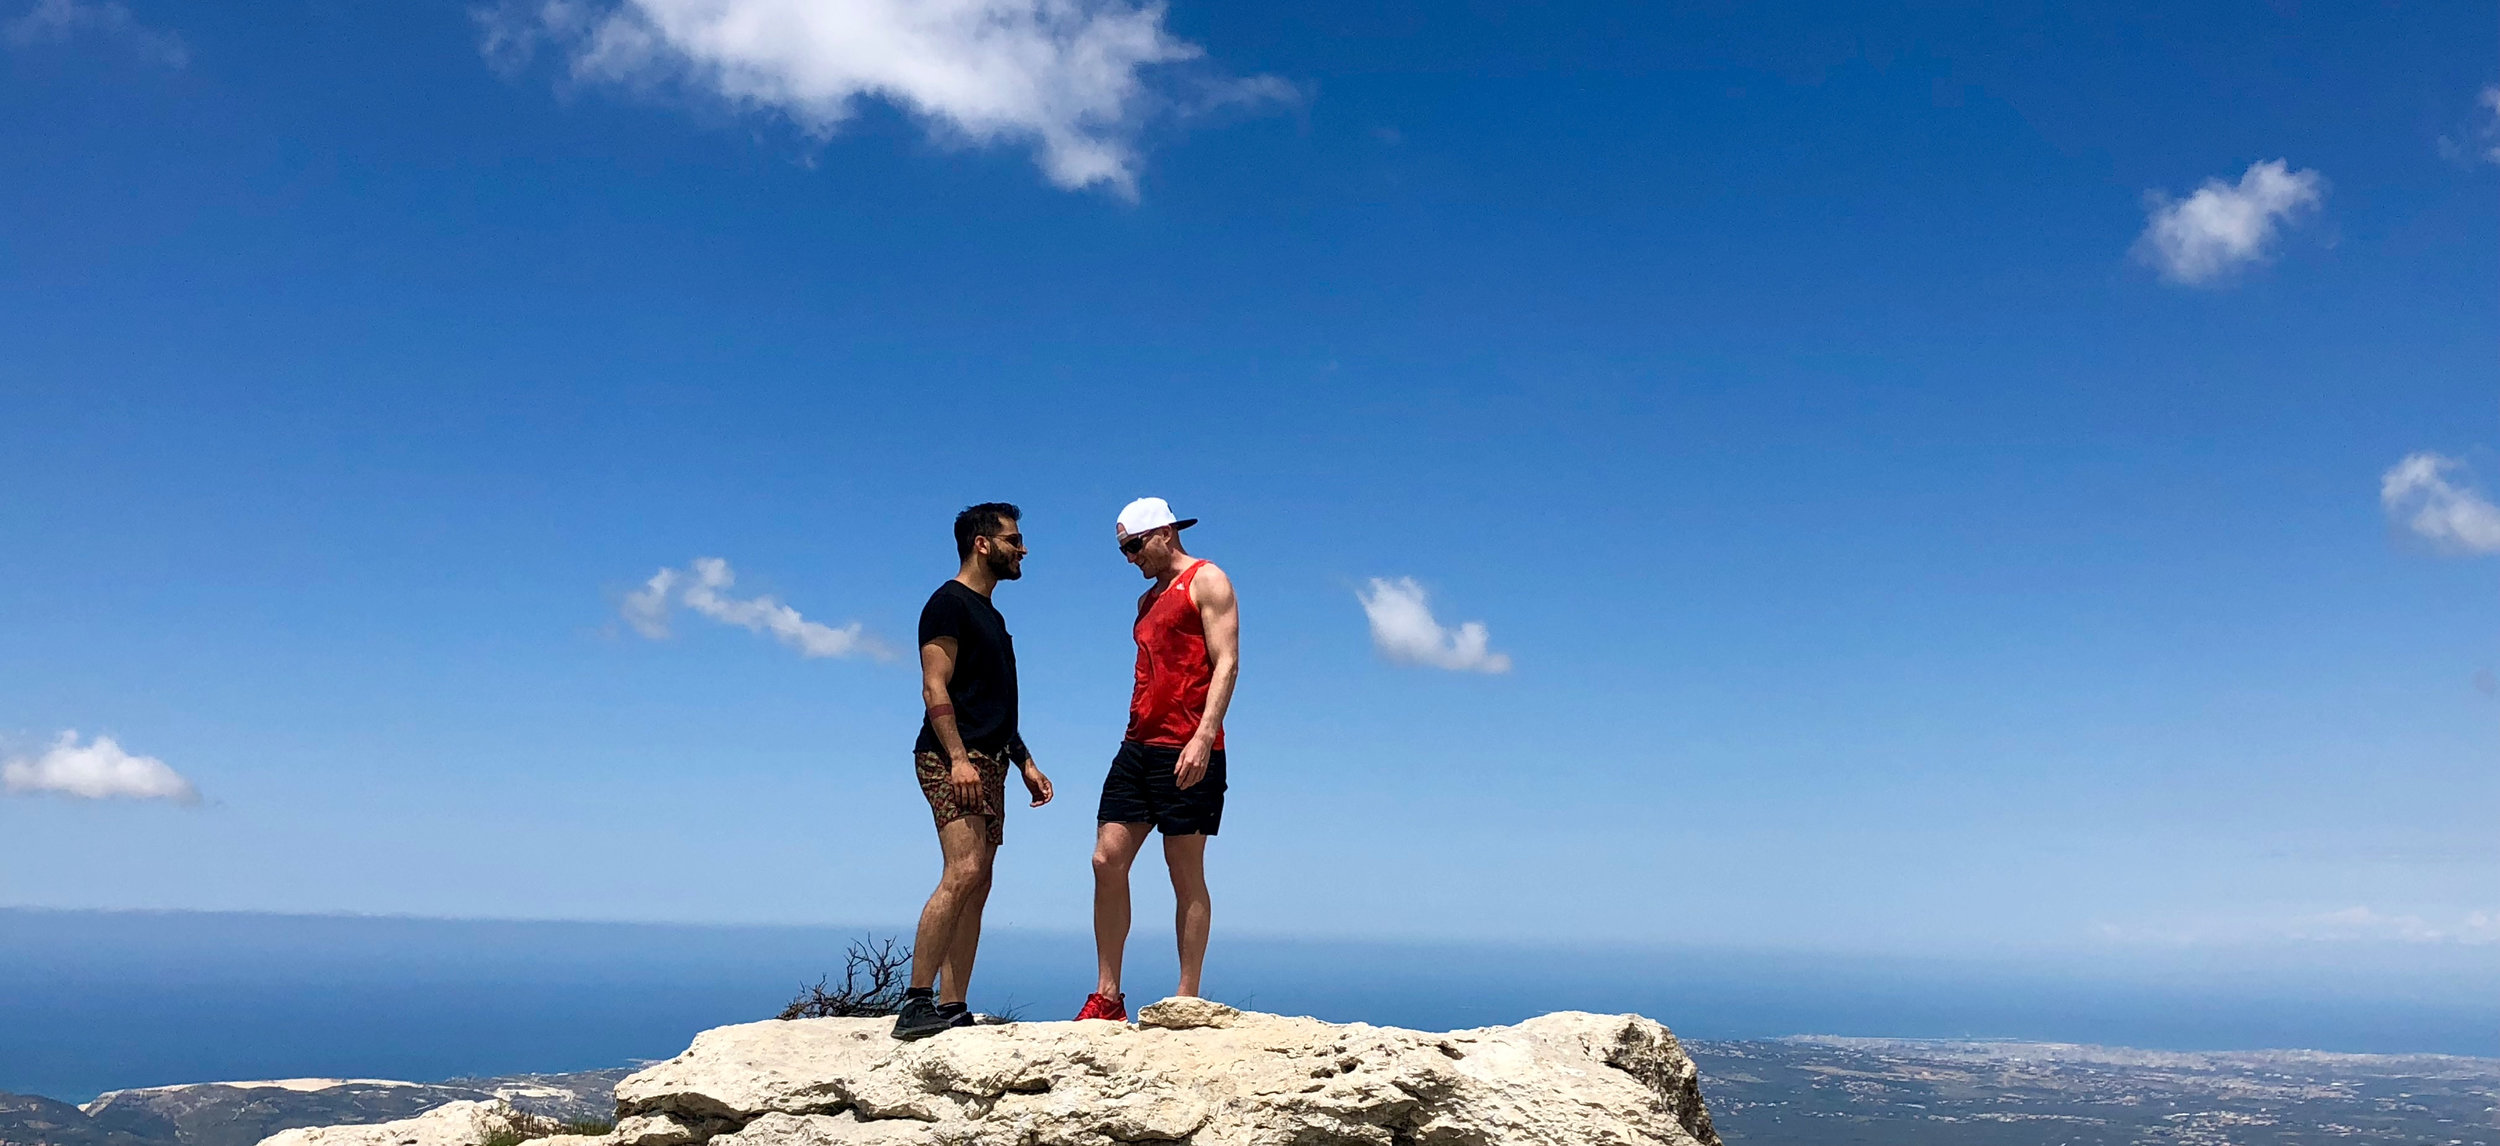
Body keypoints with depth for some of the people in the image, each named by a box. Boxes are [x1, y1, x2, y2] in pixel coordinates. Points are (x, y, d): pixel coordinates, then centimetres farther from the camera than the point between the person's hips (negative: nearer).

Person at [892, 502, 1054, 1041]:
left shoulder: (990, 616, 24)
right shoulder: (950, 603, -4)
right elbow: (935, 688, -14)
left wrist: (1025, 763, 23)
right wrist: (957, 758, -23)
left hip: (987, 763, 9)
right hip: (951, 759, -9)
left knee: (976, 887, 4)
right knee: (963, 873, -21)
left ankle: (951, 1009, 4)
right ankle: (916, 1001, -20)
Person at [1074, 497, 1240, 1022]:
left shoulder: (1207, 580, -1)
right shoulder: (1149, 600, 24)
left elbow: (1226, 663, -11)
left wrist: (1204, 736, -21)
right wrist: (1137, 737, 18)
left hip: (1186, 751, -8)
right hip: (1138, 745, 8)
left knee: (1186, 875, -3)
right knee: (1107, 861, 0)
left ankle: (1187, 1003, 2)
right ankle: (1107, 998, 5)